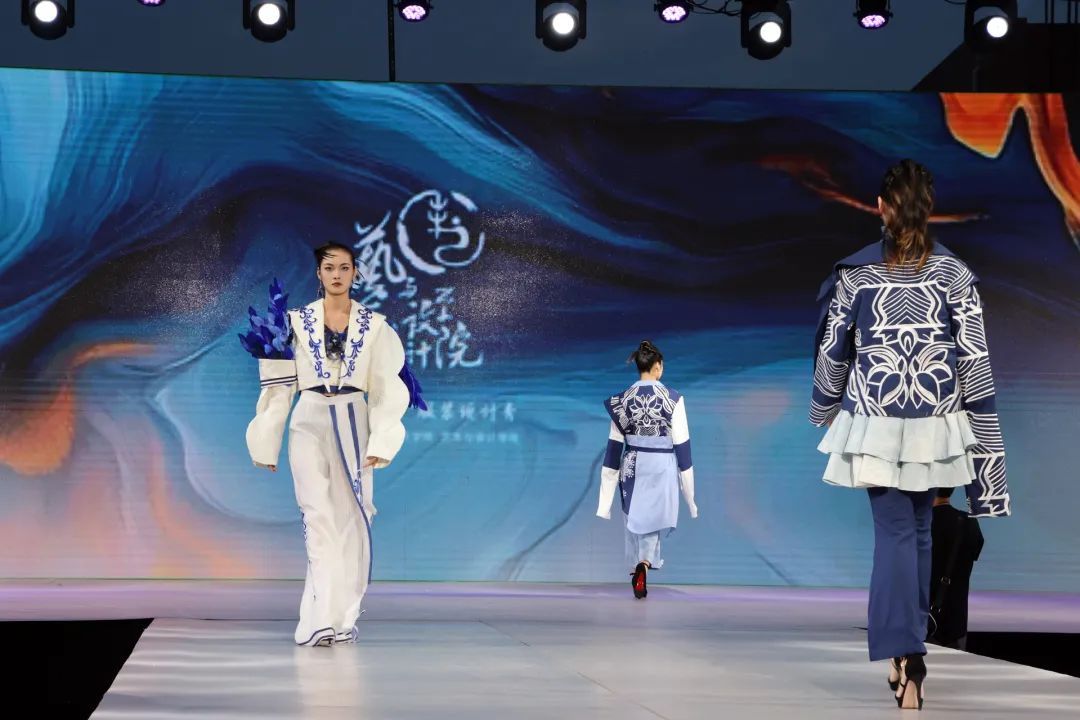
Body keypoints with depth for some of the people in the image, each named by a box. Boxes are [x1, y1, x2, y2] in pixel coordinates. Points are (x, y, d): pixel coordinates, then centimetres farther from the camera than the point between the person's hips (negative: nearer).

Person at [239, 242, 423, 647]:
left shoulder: (374, 326, 4)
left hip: (353, 424, 1)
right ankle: (324, 619, -13)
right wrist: (267, 443, 3)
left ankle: (343, 617, 7)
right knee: (320, 519, -10)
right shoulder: (296, 322, 4)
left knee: (350, 520, 0)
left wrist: (381, 441, -9)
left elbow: (386, 388, 1)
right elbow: (279, 385, 5)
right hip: (309, 424, -1)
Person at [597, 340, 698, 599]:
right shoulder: (673, 399, -10)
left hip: (632, 466, 2)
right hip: (661, 467, -2)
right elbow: (681, 443, -7)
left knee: (635, 520, 18)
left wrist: (610, 481, 9)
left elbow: (615, 445, 0)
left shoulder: (623, 399, -4)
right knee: (654, 519, 6)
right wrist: (688, 487, 1)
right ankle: (644, 565, -21)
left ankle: (638, 569, 29)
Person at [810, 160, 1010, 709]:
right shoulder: (955, 273, -4)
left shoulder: (854, 272, -5)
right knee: (920, 530, 17)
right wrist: (981, 432, 1)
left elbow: (832, 349, 2)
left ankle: (905, 660, -10)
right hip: (933, 425, 1)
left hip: (876, 423, -1)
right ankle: (909, 652, 25)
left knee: (894, 533, 2)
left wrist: (826, 408, 19)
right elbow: (974, 360, -5)